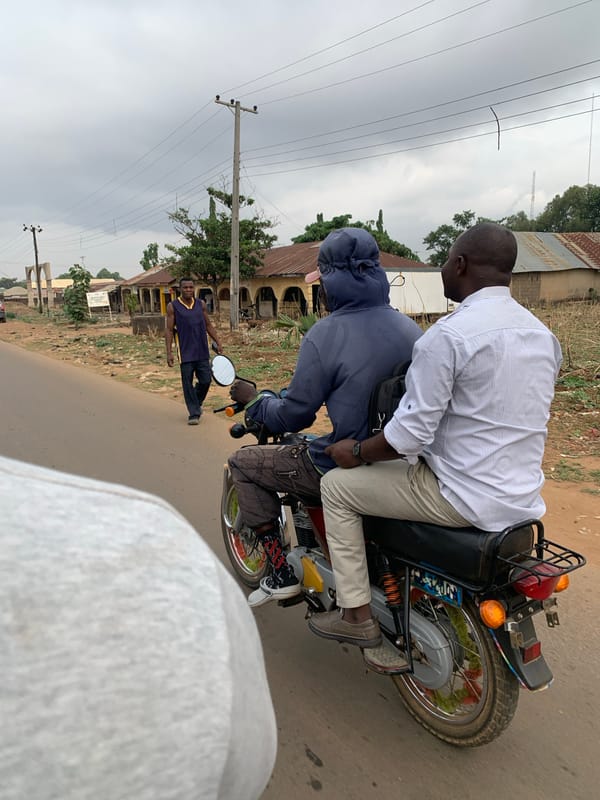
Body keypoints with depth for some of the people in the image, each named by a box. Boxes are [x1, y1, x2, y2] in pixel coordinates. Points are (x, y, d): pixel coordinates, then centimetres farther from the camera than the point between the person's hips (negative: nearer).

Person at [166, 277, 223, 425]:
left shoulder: (201, 304, 9)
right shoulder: (173, 307, 0)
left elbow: (208, 325, 14)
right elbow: (169, 330, -2)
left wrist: (218, 343, 7)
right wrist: (169, 352, -8)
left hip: (202, 351, 3)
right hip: (185, 353, -3)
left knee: (205, 381, 5)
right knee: (188, 384, 1)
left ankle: (197, 403, 32)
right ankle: (194, 413, 11)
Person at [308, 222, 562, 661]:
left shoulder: (448, 334, -20)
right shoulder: (543, 334, 6)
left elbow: (411, 434, -22)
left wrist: (357, 452, -4)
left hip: (465, 498, -8)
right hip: (523, 498, 9)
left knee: (337, 485, 5)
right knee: (415, 468, 33)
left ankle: (357, 615, 13)